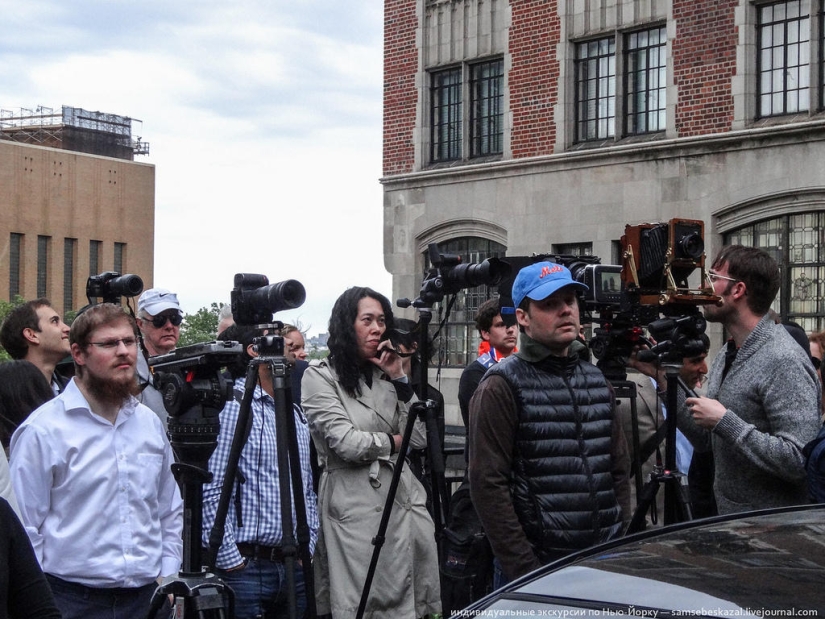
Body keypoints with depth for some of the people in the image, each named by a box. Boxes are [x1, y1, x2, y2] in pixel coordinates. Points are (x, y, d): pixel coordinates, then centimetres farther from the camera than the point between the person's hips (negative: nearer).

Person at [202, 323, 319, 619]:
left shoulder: (295, 414, 16)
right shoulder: (231, 406, -9)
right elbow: (210, 491, -14)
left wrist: (307, 548, 11)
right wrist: (229, 559, -15)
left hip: (295, 568, 7)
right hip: (245, 566, -7)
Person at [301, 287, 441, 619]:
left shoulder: (384, 375, 14)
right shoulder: (320, 376, -3)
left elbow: (419, 438, 5)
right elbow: (347, 444, -13)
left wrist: (398, 378, -1)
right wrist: (394, 441, 2)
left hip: (404, 498, 6)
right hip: (354, 505, -6)